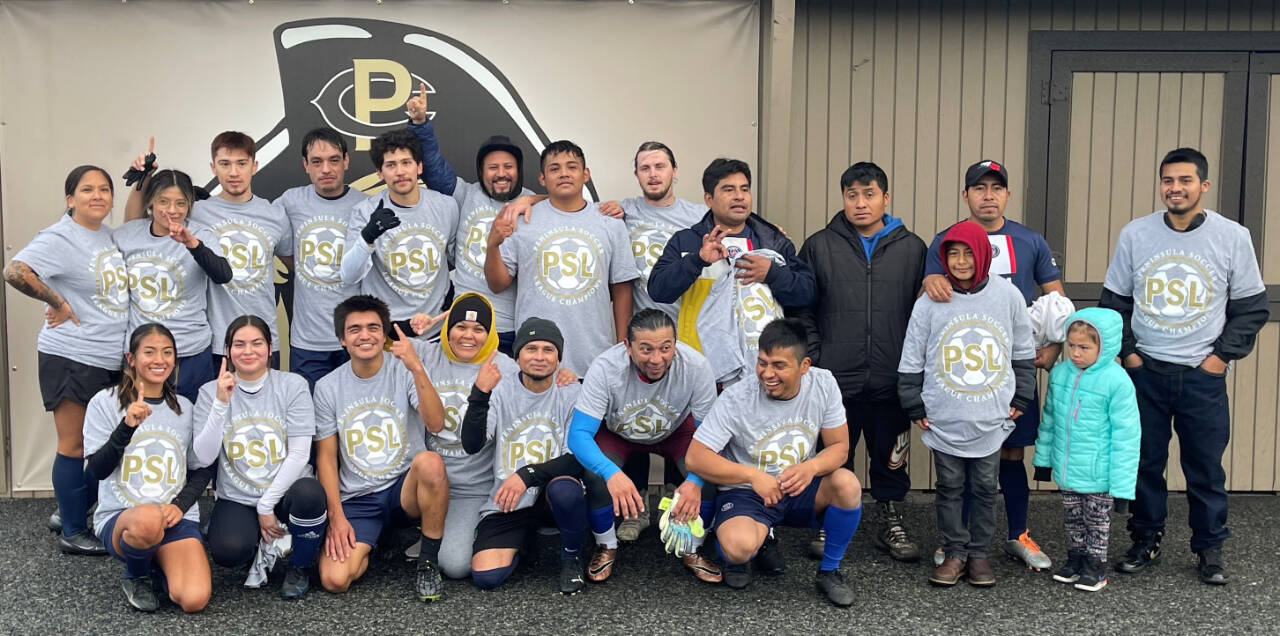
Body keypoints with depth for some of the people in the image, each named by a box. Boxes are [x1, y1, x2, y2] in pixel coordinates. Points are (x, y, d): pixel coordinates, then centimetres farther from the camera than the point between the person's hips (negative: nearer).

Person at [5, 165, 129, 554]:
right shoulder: (59, 239, -14)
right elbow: (14, 271, -27)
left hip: (113, 361, 8)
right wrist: (57, 303, -18)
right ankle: (72, 533, 17)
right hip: (72, 360, -8)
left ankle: (70, 512, 35)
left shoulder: (109, 235, 10)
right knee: (75, 446, 3)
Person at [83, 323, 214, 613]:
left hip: (176, 517, 2)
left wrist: (180, 505, -5)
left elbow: (202, 469, 14)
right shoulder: (106, 402, 1)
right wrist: (127, 426, -22)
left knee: (194, 600, -23)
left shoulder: (184, 408, 10)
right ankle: (136, 577, -4)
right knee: (148, 519, -41)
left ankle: (156, 564, 14)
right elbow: (97, 469, -7)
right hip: (119, 517, -2)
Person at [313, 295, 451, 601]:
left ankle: (429, 563, -16)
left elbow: (436, 423, -21)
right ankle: (366, 544, 15)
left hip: (405, 487, -1)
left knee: (430, 462, -37)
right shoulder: (328, 387, 1)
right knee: (334, 580, -22)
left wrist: (416, 368, -33)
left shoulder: (404, 370, -5)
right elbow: (326, 458, 4)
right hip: (357, 499, 1)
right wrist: (336, 517, -5)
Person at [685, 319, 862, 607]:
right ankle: (734, 558, 7)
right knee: (740, 546, -35)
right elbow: (695, 458, -19)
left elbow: (839, 447, -5)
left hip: (801, 488, 4)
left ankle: (829, 571, -2)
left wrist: (811, 467, -28)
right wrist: (753, 476, -29)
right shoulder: (736, 398, -20)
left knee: (847, 483, -27)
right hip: (747, 492, -3)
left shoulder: (824, 384, -11)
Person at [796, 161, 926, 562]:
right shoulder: (819, 246, 3)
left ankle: (891, 523, 28)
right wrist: (813, 361, -3)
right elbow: (802, 311, 4)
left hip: (891, 382, 1)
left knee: (891, 459, 11)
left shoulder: (912, 249, 5)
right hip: (835, 380, -1)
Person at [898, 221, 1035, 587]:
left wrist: (1020, 399, 9)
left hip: (991, 420, 1)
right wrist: (914, 408, 2)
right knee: (950, 489, 9)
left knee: (985, 489, 10)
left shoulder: (1007, 295, -2)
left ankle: (979, 554, 24)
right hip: (944, 420, 0)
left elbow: (1023, 353, 9)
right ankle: (954, 553, 21)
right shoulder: (931, 301, -5)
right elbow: (912, 360, 2)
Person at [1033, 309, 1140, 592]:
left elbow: (1126, 434, -16)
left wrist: (1122, 483, -16)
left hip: (1097, 472, -5)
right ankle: (1075, 558, 37)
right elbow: (1050, 418, 10)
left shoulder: (1117, 381, -20)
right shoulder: (1060, 373, -3)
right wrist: (1043, 458, 14)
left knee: (1097, 520, 13)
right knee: (1073, 516, 20)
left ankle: (1096, 565, 28)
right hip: (1066, 470, 5)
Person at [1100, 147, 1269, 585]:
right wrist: (1126, 352, -1)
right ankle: (1146, 541, 23)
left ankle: (1210, 549, 20)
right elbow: (1114, 301, 8)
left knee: (1206, 466, 5)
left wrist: (1223, 355, -4)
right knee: (1144, 462, 8)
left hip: (1204, 375, -1)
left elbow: (1251, 307, 4)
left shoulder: (1233, 237, -2)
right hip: (1145, 372, 1)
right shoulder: (1134, 234, 1)